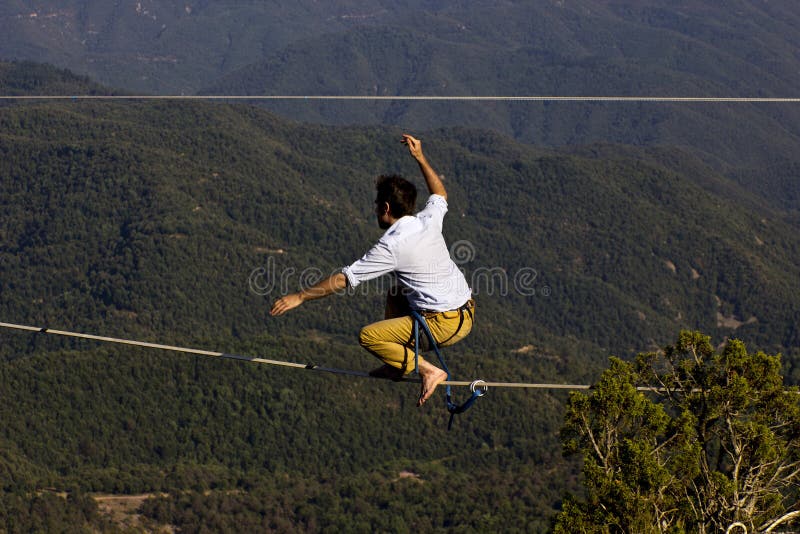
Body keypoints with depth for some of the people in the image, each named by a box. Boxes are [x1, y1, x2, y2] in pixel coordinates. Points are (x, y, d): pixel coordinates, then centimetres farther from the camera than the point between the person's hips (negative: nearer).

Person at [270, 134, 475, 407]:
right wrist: (420, 158, 28)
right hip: (466, 311, 8)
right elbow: (440, 194, 28)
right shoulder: (429, 220, 1)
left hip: (443, 324, -8)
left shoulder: (391, 246, -18)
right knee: (396, 293, 30)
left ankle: (427, 370, -6)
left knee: (368, 336, -4)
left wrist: (300, 297, -9)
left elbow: (343, 279, -15)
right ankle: (398, 363, 24)